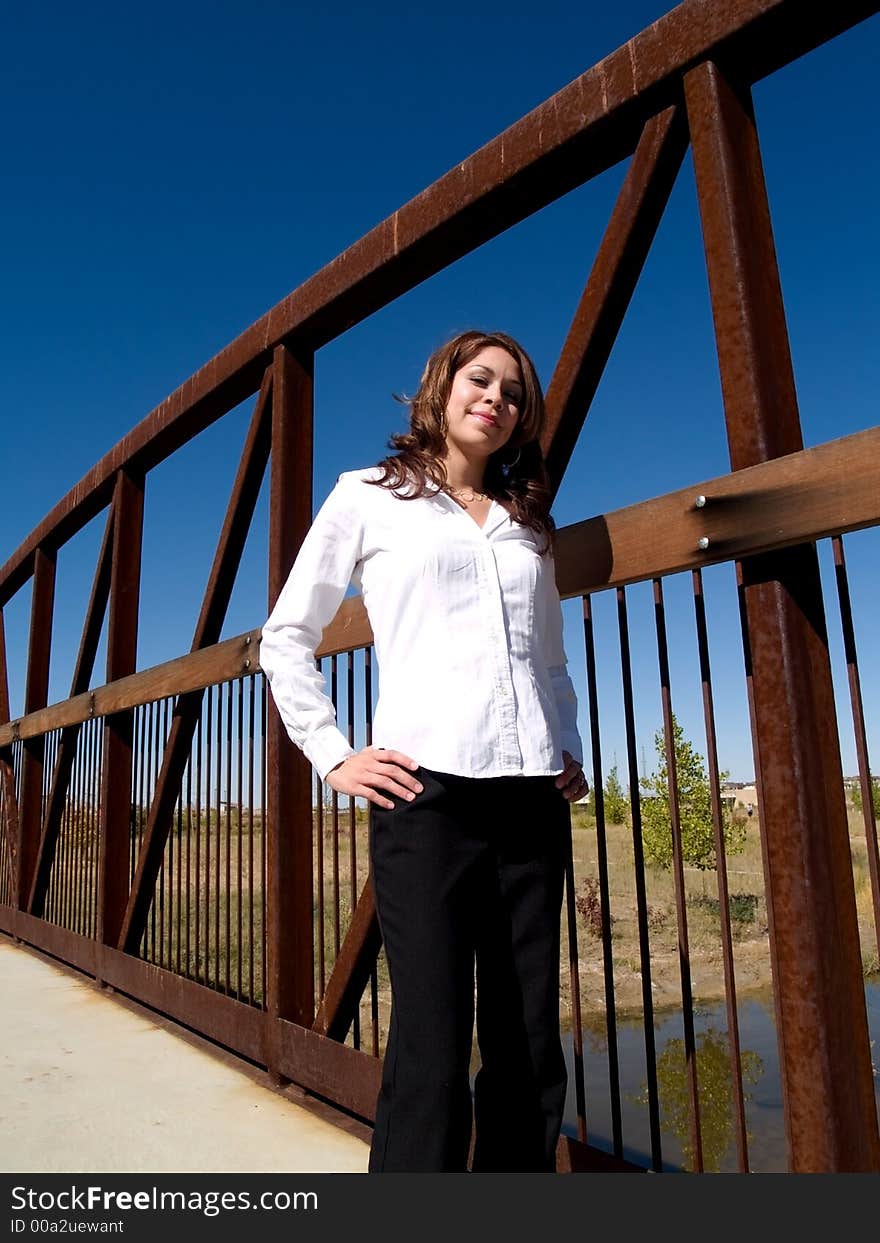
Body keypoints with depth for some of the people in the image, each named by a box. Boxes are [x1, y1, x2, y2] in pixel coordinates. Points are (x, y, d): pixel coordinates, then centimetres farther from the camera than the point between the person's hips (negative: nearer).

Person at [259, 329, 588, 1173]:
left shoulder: (527, 523, 21)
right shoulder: (367, 497, 9)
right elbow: (285, 638, 8)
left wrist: (569, 749, 12)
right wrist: (333, 757, -1)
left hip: (533, 796, 5)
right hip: (425, 787, -4)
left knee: (531, 1054, 8)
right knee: (433, 1049, -6)